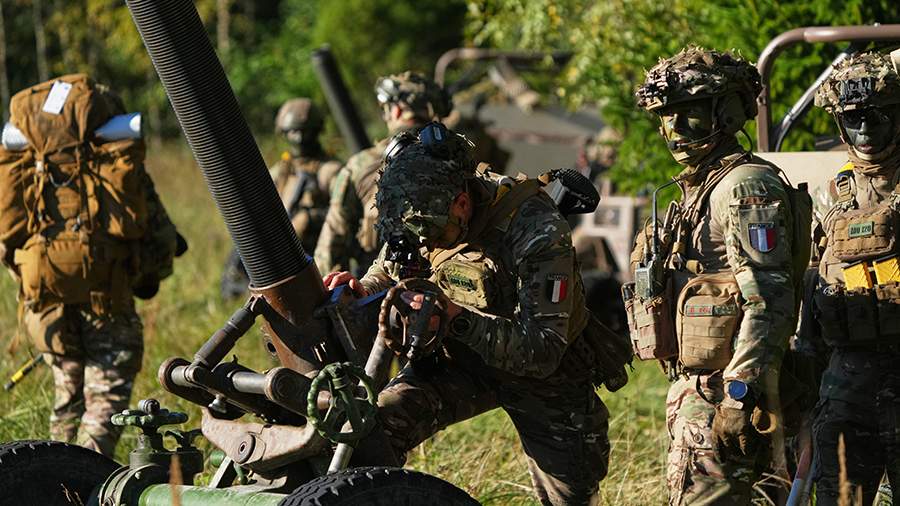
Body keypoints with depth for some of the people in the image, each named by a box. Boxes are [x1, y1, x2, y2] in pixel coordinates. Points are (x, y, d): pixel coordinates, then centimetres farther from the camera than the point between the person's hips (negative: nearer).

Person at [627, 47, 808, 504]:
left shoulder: (746, 186, -13)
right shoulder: (698, 188, 20)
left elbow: (768, 300, -21)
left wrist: (739, 393, -26)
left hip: (721, 391, -11)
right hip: (691, 382, 11)